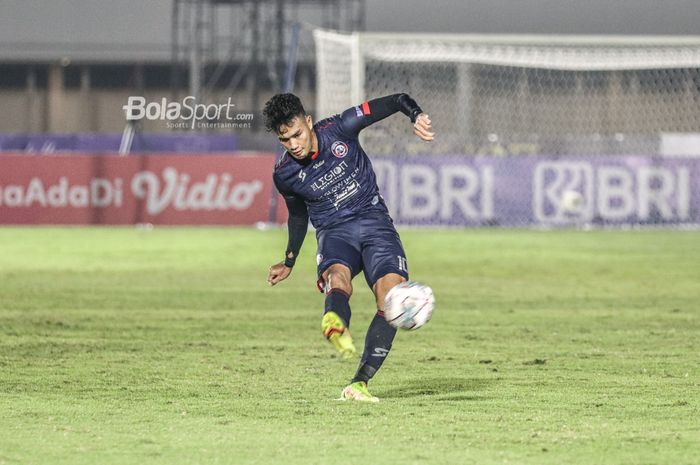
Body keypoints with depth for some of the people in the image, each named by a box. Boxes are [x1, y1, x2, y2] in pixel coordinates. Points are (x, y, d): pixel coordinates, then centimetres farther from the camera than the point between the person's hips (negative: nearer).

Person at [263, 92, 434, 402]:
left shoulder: (339, 129, -9)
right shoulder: (284, 174, -3)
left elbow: (395, 102, -5)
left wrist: (416, 116, -26)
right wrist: (289, 262, 24)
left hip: (373, 220, 1)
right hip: (334, 232, -1)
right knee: (338, 278, -36)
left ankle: (360, 383, -21)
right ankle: (336, 327, -73)